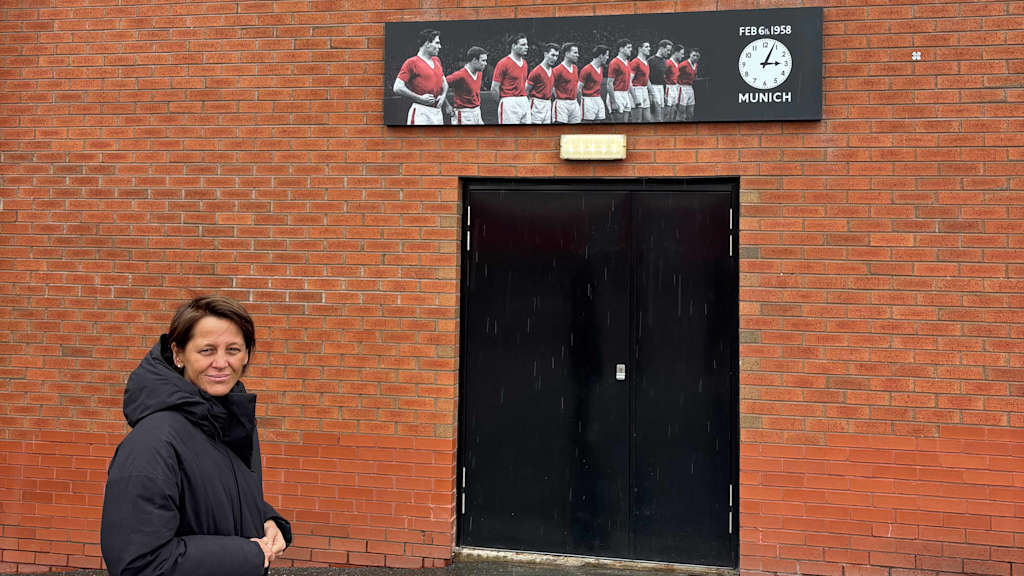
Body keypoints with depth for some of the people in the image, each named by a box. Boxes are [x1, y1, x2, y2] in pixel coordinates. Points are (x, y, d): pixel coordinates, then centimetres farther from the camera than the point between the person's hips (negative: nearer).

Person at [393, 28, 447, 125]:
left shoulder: (437, 61, 17)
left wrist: (443, 96, 6)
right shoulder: (411, 63, -6)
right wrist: (420, 98, -15)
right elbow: (397, 88, -12)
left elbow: (444, 83, 28)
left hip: (437, 111, 8)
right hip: (421, 112, -7)